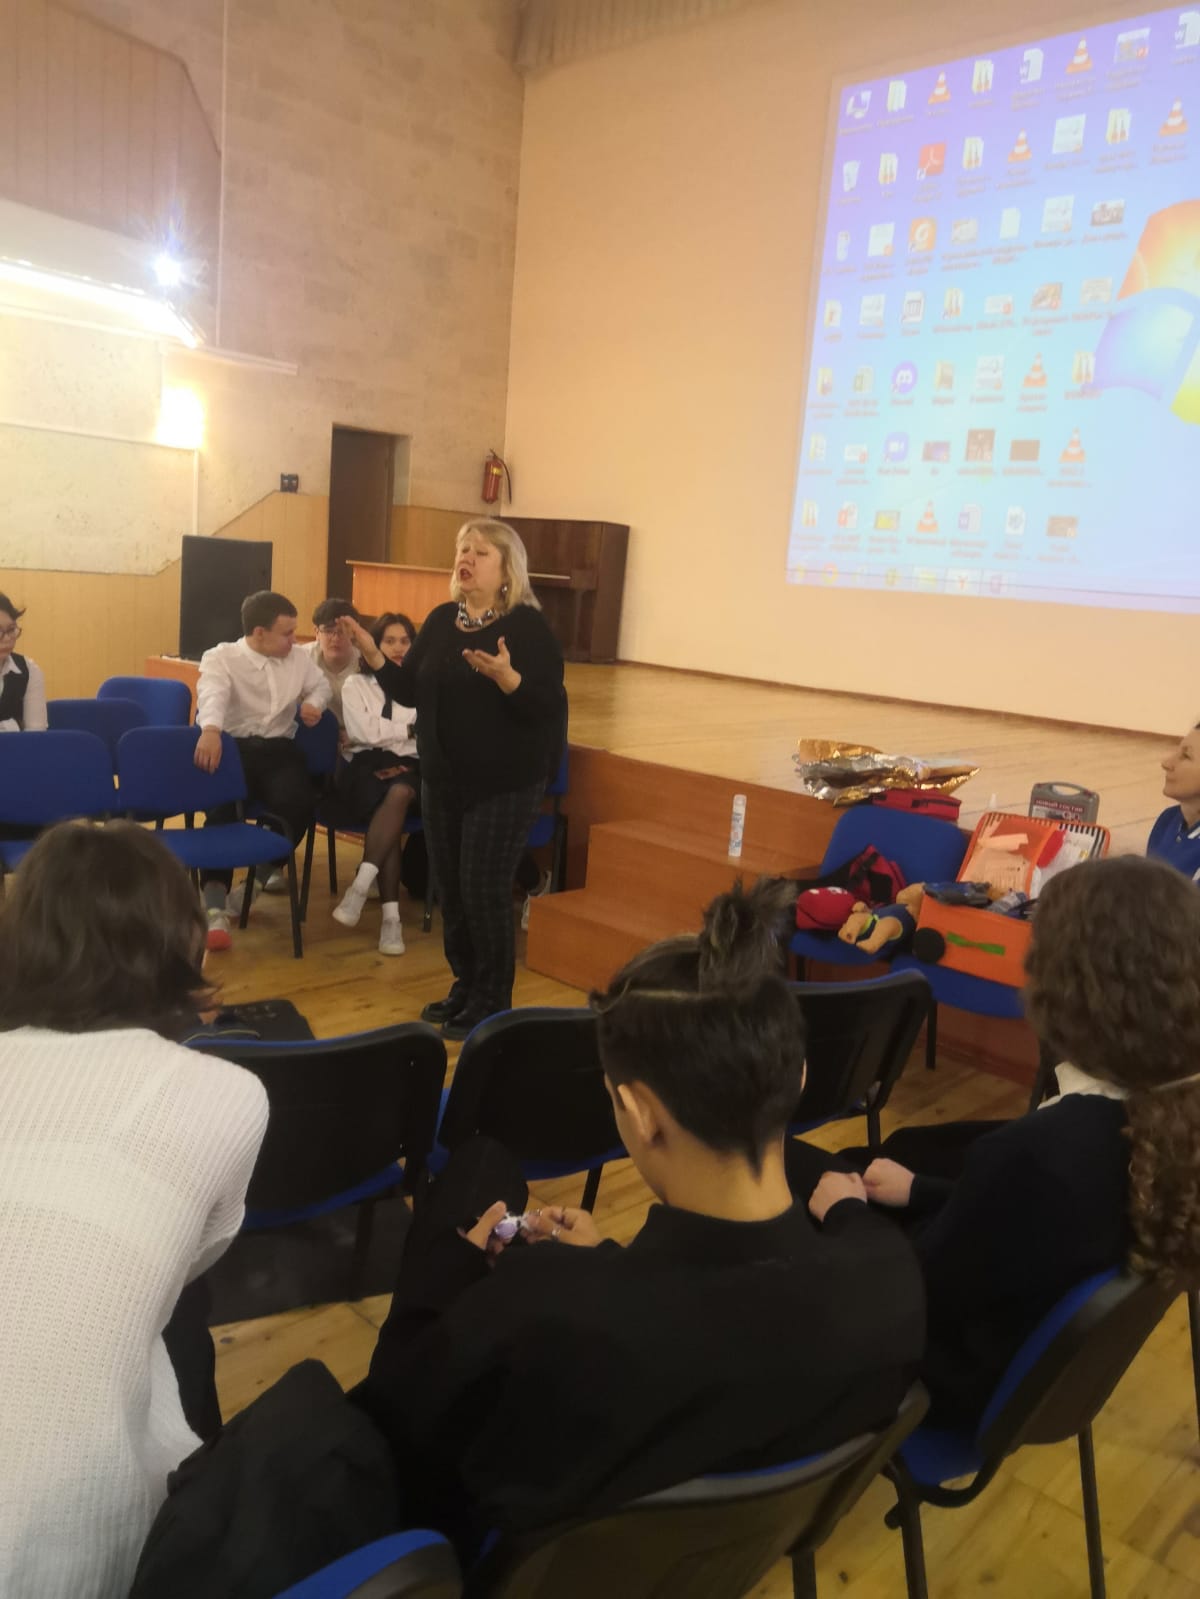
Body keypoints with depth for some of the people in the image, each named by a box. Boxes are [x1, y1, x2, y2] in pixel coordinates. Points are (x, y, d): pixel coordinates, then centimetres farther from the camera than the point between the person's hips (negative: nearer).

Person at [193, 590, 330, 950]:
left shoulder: (299, 661, 15)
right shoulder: (220, 657, -1)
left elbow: (322, 683, 35)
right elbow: (213, 694, -23)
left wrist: (315, 702, 9)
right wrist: (210, 730, -46)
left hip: (276, 749, 3)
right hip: (230, 745, -3)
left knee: (299, 803, -27)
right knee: (222, 804, -33)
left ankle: (260, 877, -1)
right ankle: (215, 907, -33)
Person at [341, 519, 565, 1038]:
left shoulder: (528, 626, -11)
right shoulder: (441, 620, 6)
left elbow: (549, 708, -18)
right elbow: (411, 691, 8)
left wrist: (506, 677, -33)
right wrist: (373, 656, -6)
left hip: (504, 784, -6)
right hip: (442, 779, 6)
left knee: (484, 888, -3)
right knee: (450, 887, 12)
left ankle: (493, 1003, 13)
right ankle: (466, 985, 30)